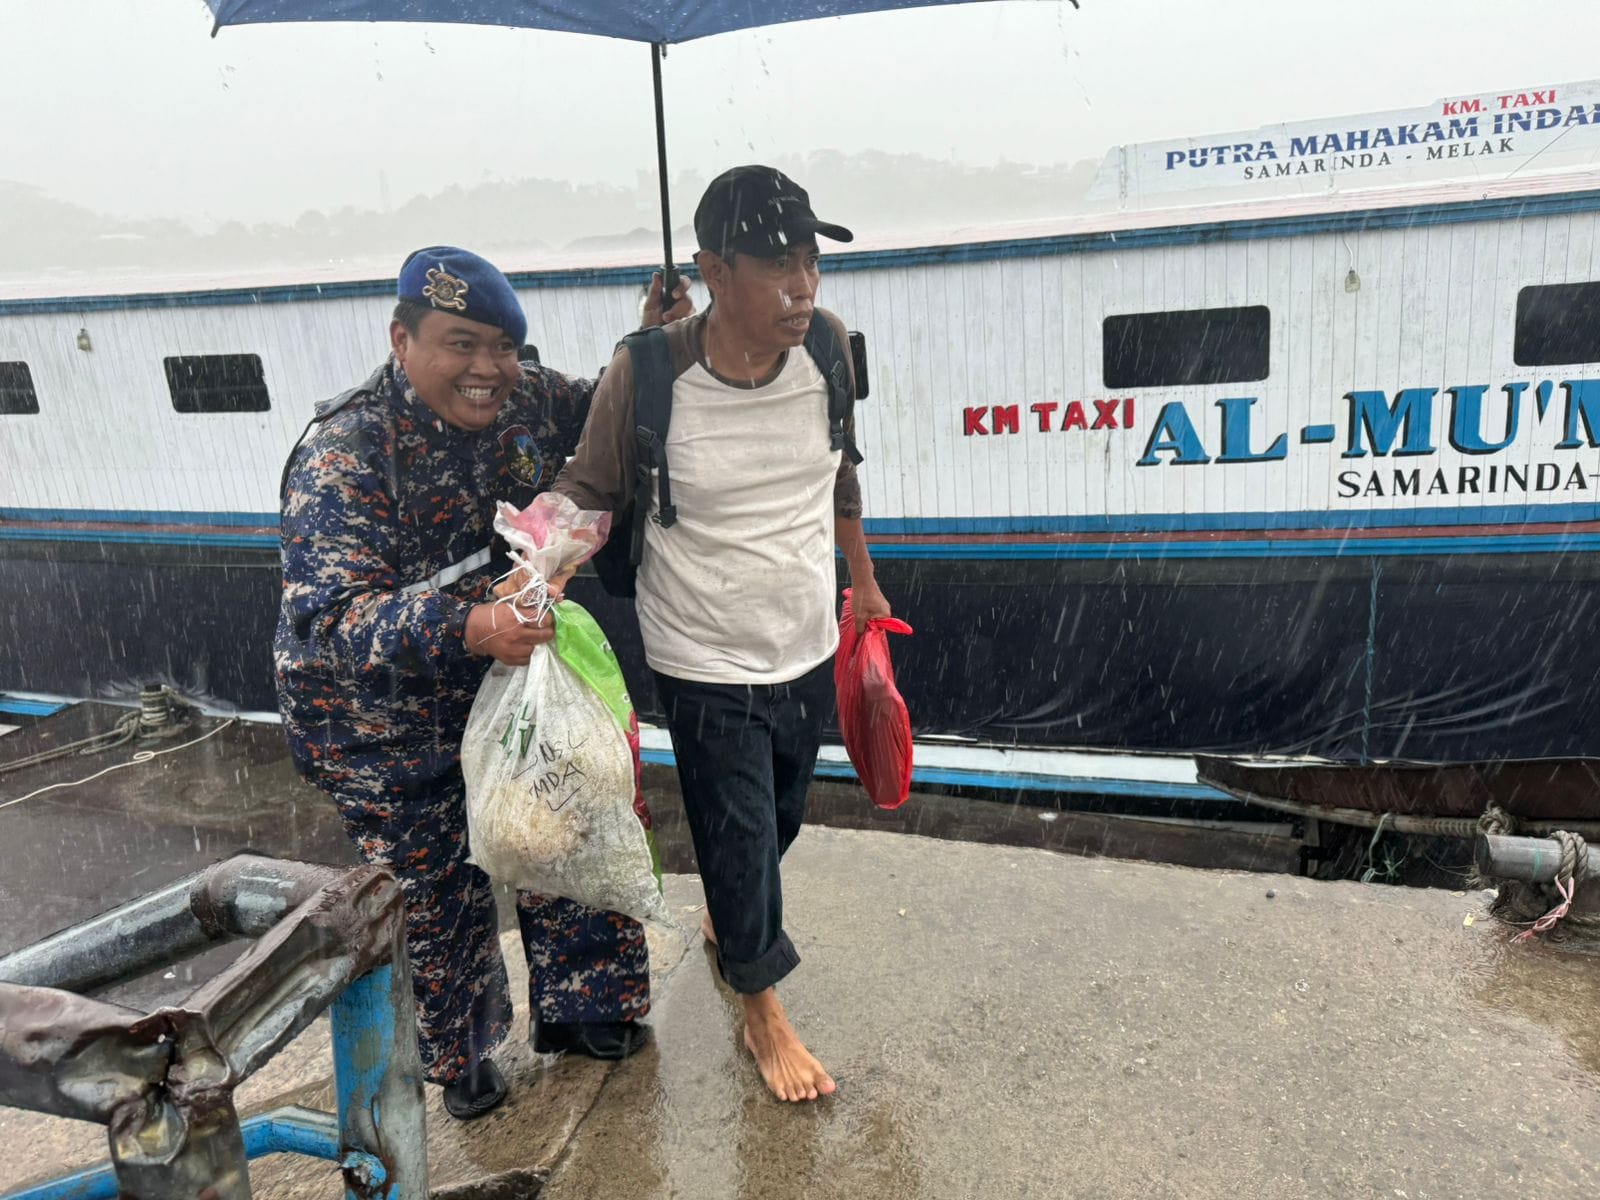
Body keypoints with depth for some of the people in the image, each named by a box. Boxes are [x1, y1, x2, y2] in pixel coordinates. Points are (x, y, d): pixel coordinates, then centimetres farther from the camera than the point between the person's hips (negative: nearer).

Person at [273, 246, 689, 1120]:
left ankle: (575, 1010, 41)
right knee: (437, 894, 12)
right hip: (386, 725, -5)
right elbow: (331, 620, -35)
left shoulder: (525, 401, -9)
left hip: (509, 677, 5)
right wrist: (467, 628, -51)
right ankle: (457, 1056, 42)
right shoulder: (345, 455, -27)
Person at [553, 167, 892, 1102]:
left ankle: (725, 919, 58)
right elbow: (591, 493, -8)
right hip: (708, 666, -5)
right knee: (739, 837, 8)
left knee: (780, 820, 24)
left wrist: (864, 582, 18)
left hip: (809, 647, 5)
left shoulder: (828, 347, -9)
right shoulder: (648, 377, -22)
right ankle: (763, 1011, 37)